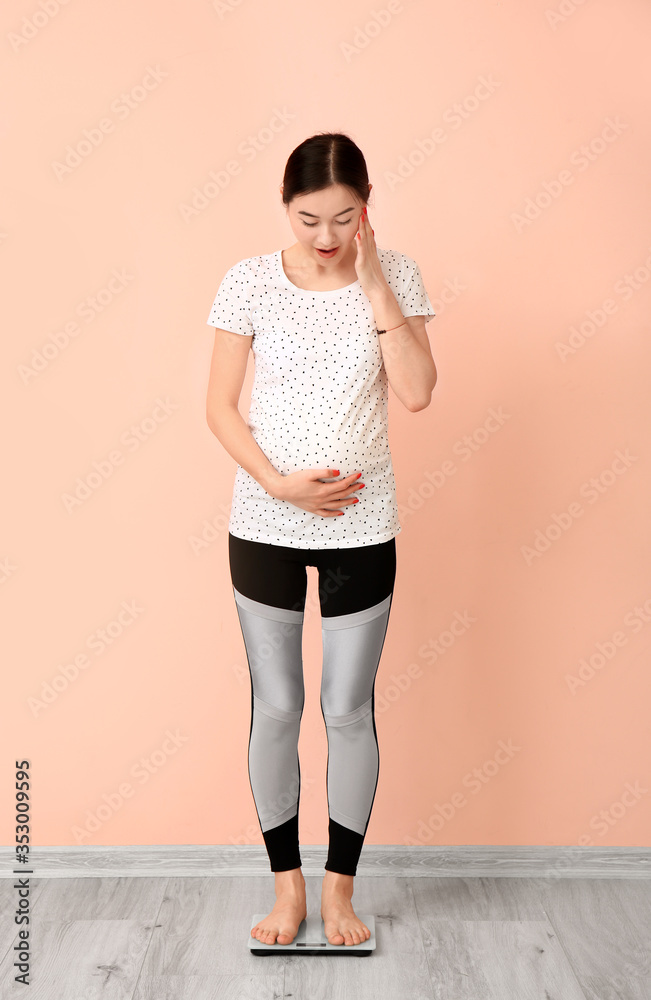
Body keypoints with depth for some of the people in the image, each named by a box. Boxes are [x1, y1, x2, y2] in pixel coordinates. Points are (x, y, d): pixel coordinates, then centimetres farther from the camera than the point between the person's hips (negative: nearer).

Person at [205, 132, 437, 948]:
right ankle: (287, 883, 28)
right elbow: (220, 406, -2)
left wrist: (373, 284, -15)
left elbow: (417, 393, -13)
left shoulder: (395, 276, -2)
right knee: (275, 706, 9)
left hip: (360, 528, 0)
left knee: (349, 710, 7)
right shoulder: (250, 281, -4)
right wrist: (278, 483, -15)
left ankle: (340, 887, 27)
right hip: (265, 524, 0)